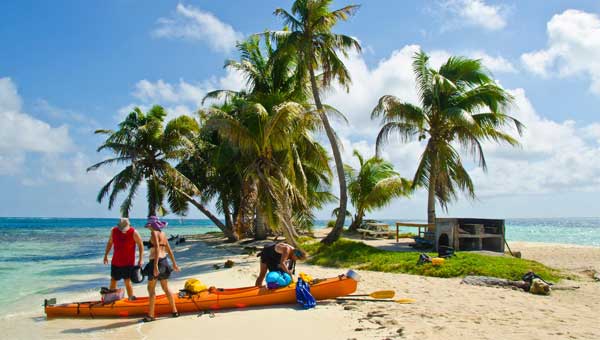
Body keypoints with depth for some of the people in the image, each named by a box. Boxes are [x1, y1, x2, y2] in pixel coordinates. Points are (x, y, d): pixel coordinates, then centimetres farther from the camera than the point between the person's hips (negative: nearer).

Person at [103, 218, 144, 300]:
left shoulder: (133, 232, -15)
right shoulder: (114, 231, -4)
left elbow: (140, 245, -9)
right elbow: (110, 243, 11)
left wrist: (141, 259, -13)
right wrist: (106, 255, 14)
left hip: (128, 262, -4)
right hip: (115, 261, 4)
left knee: (127, 281, -9)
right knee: (113, 280, 16)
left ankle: (131, 298, 0)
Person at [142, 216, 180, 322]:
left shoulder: (154, 233, -12)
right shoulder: (163, 233, 12)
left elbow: (157, 249, -22)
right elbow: (169, 250, 16)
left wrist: (155, 266, -26)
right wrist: (174, 263, 22)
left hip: (156, 262, -8)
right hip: (164, 262, 8)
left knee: (151, 288, 1)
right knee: (165, 288, 15)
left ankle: (150, 315, 4)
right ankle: (174, 311, 19)